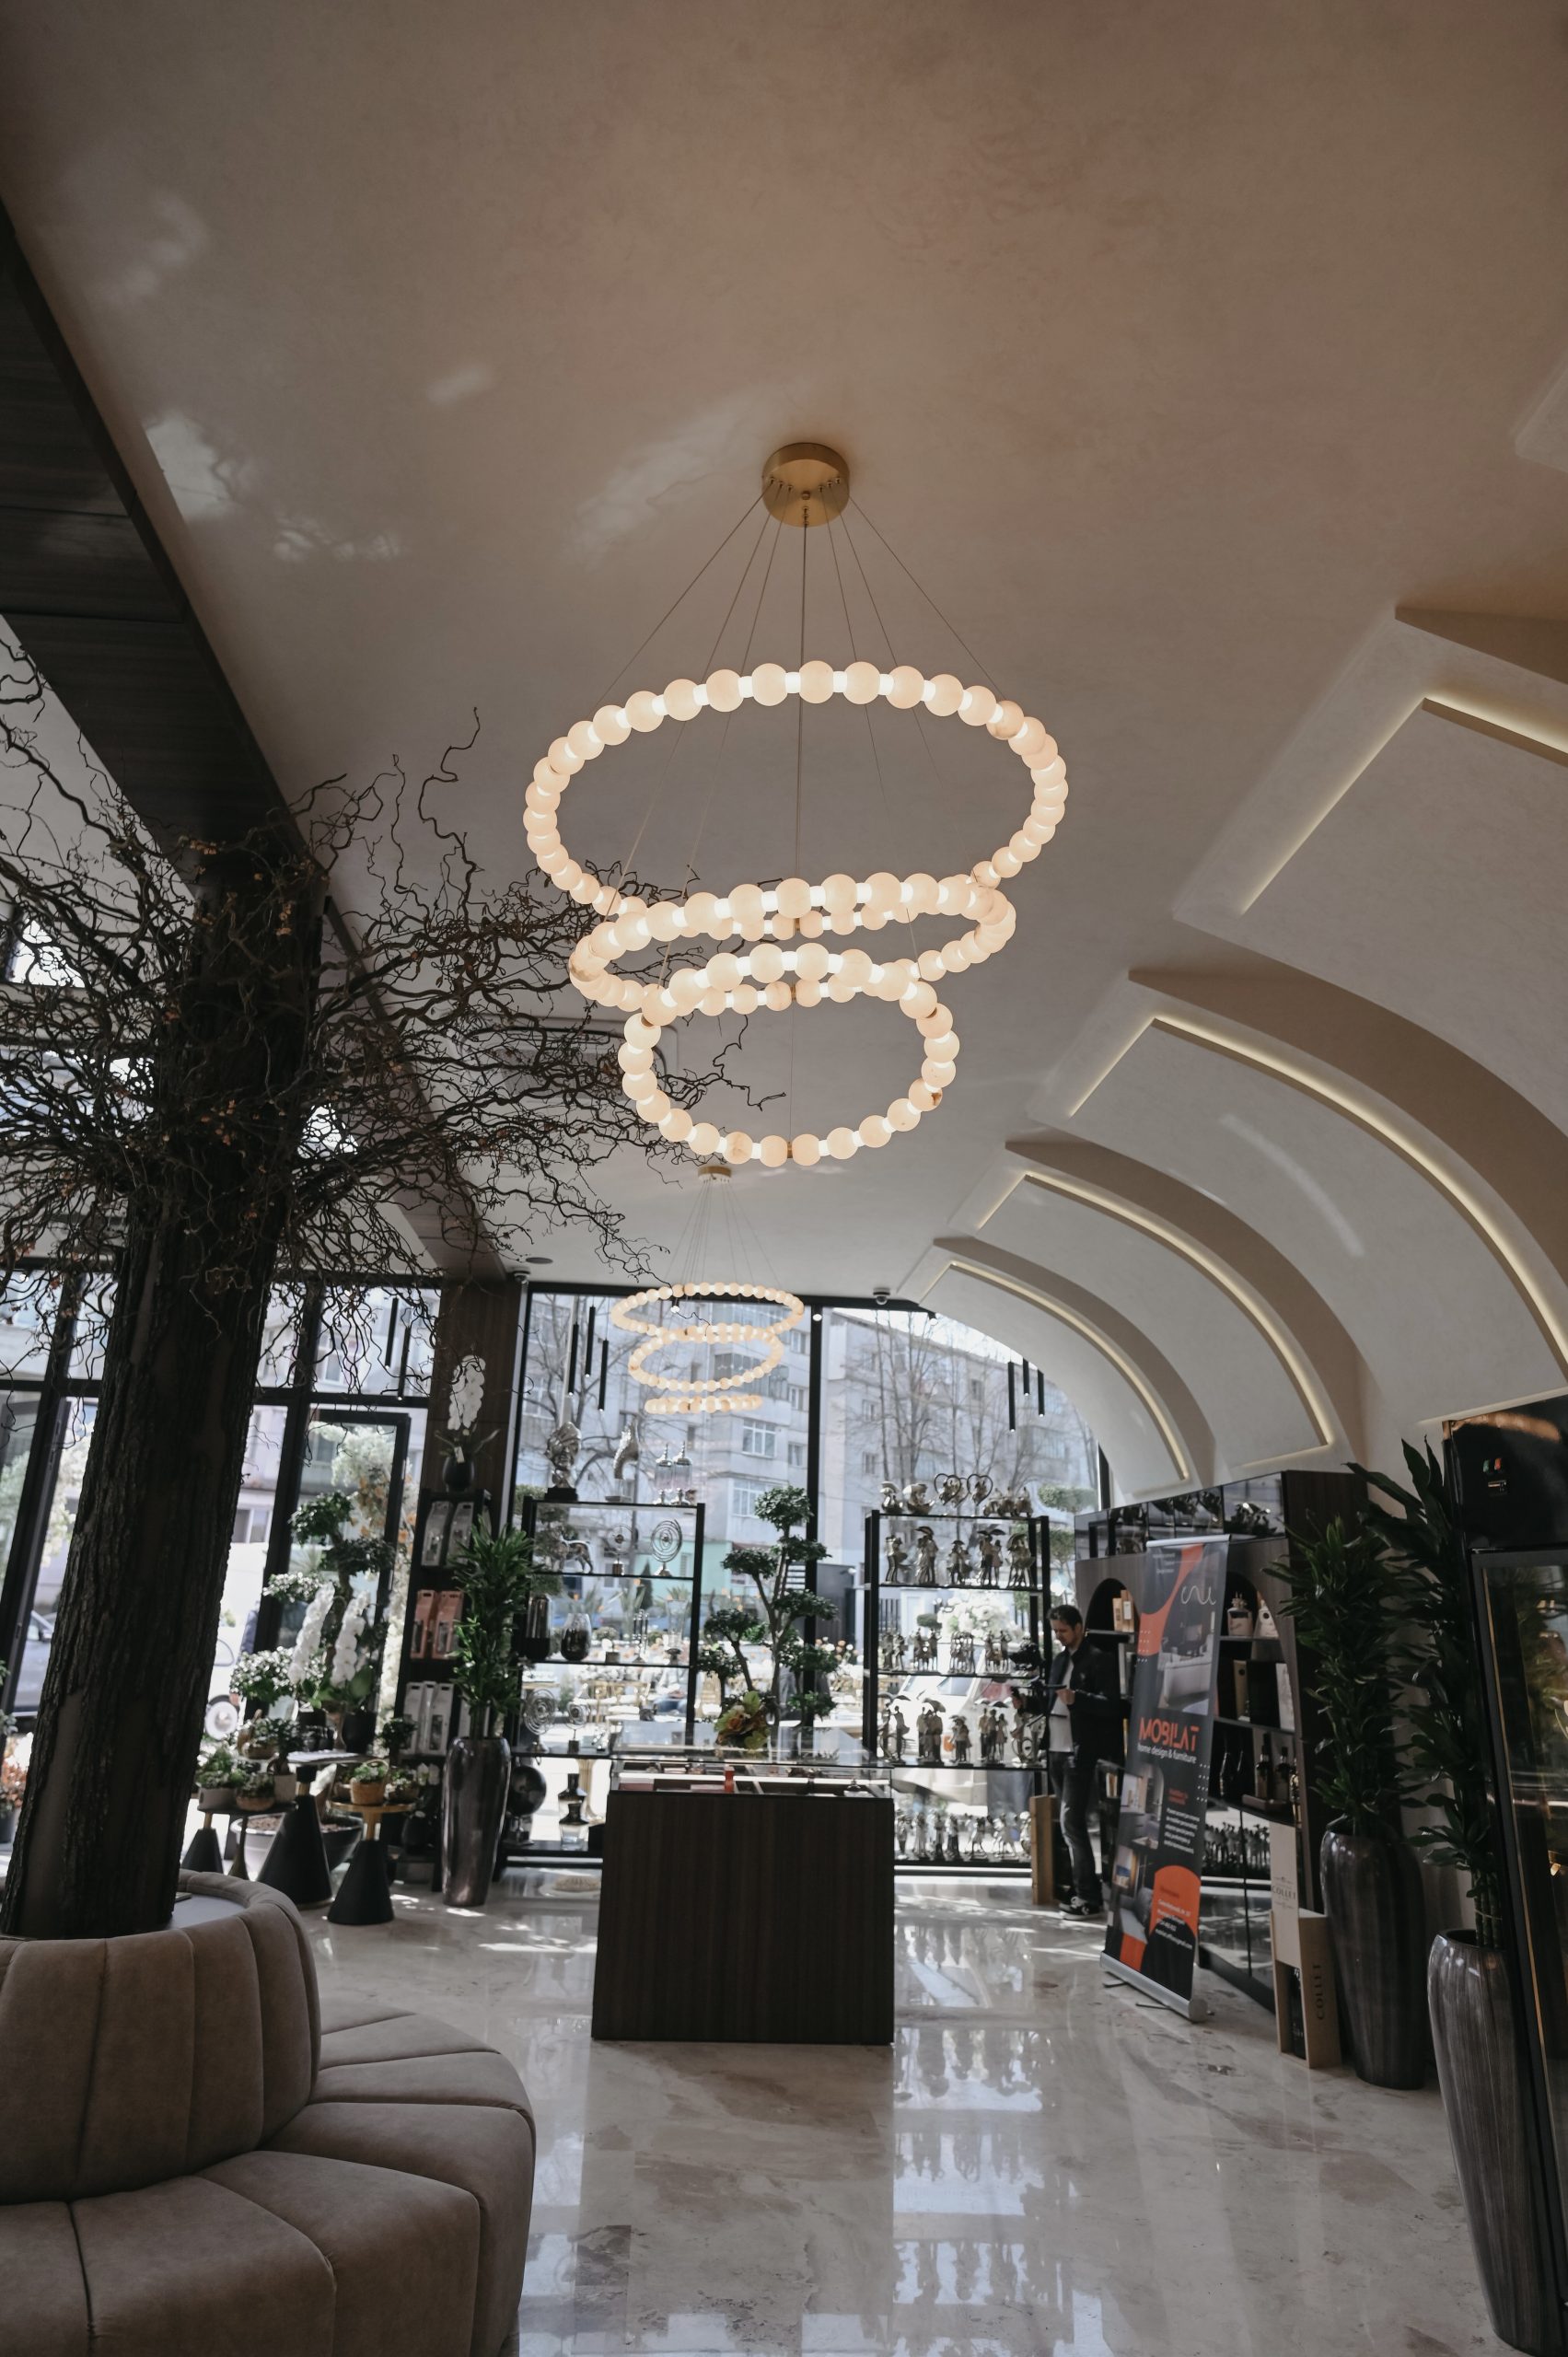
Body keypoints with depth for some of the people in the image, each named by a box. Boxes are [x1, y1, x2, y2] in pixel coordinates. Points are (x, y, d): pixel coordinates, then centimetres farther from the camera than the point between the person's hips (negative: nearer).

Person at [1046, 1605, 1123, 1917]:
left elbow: (1110, 1705, -16)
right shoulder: (1058, 1659, 15)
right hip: (1057, 1750, 8)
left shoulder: (1098, 1659, -9)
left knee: (1072, 1822, -9)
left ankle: (1089, 1897, -4)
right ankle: (1076, 1887, 21)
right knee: (1068, 1823, 12)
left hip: (1080, 1752, -8)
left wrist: (1076, 1698, -29)